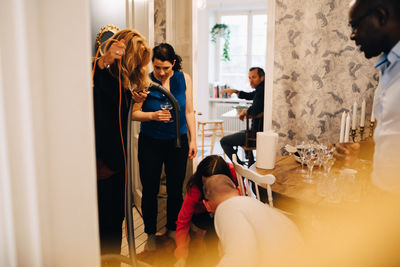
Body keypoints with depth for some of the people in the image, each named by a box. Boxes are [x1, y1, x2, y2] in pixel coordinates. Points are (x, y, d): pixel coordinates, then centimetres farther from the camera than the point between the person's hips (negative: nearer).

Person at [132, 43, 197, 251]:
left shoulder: (183, 79, -1)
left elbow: (189, 111, 4)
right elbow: (134, 113, -5)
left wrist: (193, 139, 2)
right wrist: (153, 115, -23)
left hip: (177, 141, 2)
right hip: (150, 143, -1)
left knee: (175, 189, 9)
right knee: (150, 190, 6)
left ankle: (172, 230, 29)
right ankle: (151, 234, 24)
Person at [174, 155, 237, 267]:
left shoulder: (232, 172, -30)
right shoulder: (195, 188, -34)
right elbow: (183, 220, -30)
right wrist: (182, 257, -34)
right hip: (200, 213, -3)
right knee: (214, 227, -32)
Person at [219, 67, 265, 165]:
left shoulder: (261, 90, -20)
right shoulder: (261, 89, 11)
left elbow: (254, 110, -32)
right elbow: (249, 96, 29)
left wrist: (244, 111, -12)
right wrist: (235, 91, 17)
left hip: (258, 133, -10)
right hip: (261, 130, 10)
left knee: (224, 141, -2)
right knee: (242, 132, 39)